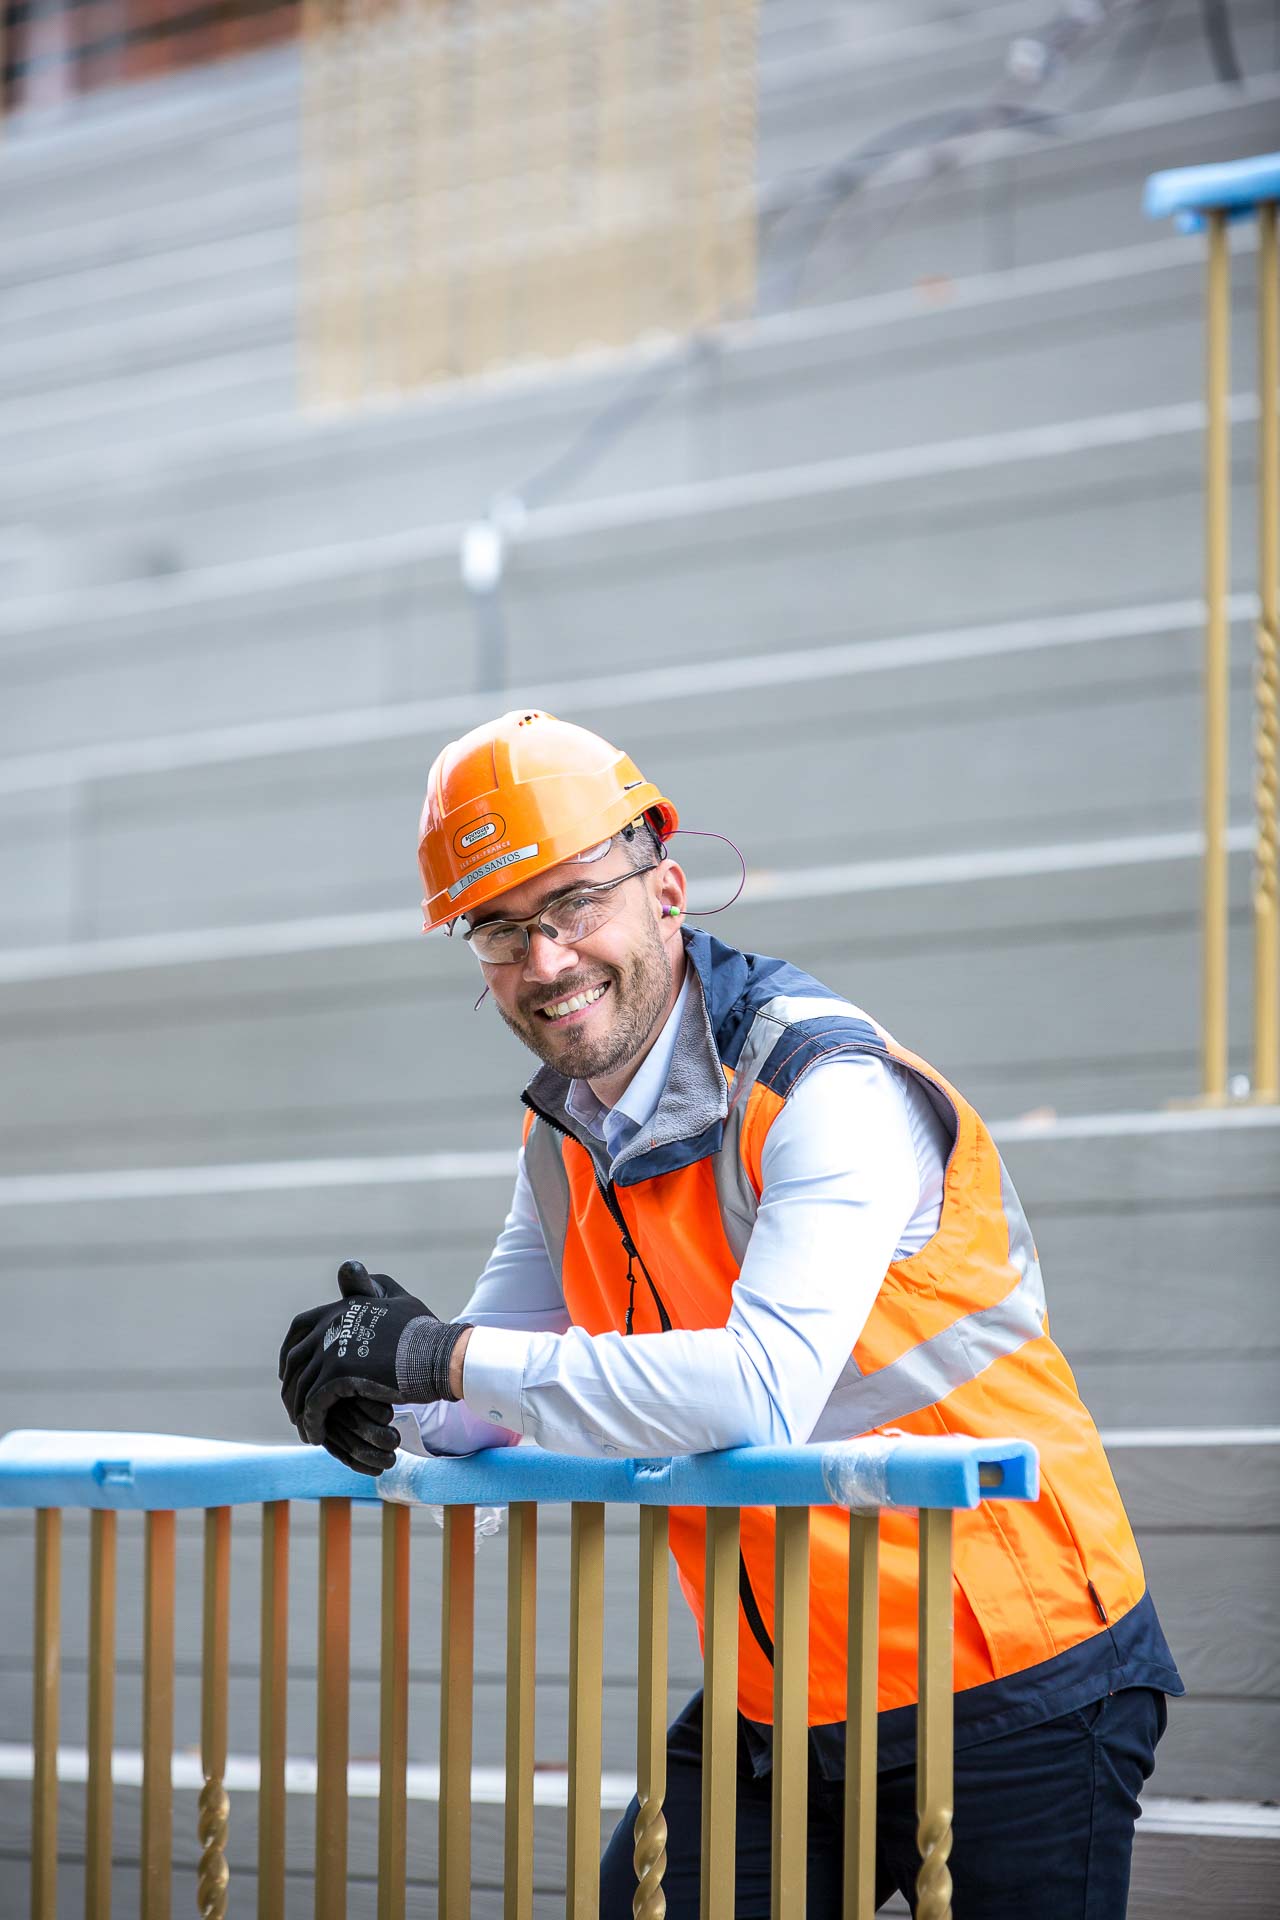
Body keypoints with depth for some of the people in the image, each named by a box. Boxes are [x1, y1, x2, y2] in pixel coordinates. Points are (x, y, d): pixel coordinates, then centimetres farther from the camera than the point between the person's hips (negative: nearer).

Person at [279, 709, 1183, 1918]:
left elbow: (764, 1391, -35)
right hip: (780, 1711, 7)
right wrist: (385, 1381, -17)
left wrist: (445, 1357, -32)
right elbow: (492, 1400, 8)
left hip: (1008, 1693, -7)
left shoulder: (831, 1091, -21)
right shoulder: (567, 1130, 5)